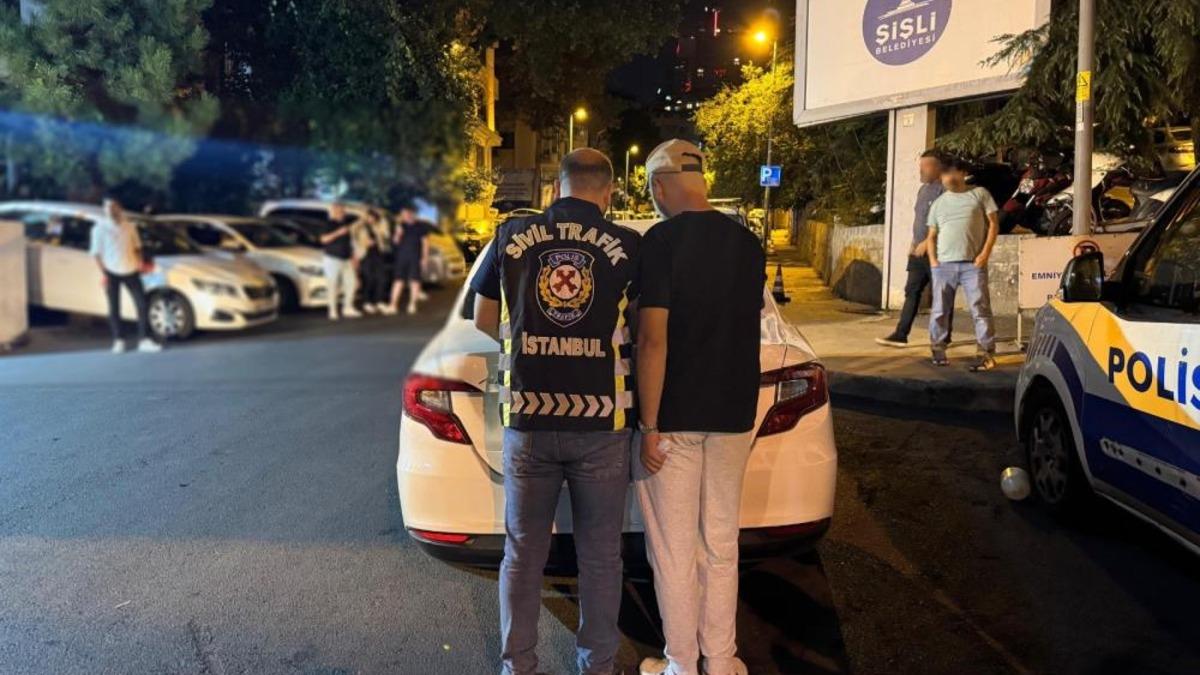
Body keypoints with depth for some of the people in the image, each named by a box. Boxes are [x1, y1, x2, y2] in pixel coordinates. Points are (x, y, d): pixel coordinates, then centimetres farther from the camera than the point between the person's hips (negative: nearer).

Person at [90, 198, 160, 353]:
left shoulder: (129, 225, 8)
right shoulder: (100, 228, -2)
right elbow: (96, 252, -3)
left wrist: (139, 261, 3)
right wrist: (103, 273, -11)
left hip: (131, 271, 3)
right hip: (112, 272, -3)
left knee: (142, 304, -3)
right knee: (114, 308, 3)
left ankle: (144, 340, 1)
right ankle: (118, 341, 14)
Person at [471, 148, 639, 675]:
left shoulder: (511, 237, 2)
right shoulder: (628, 247, -3)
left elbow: (484, 320, 11)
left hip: (528, 419, 1)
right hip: (602, 421, -1)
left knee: (523, 553, 15)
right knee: (600, 555, 13)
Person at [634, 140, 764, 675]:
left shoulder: (662, 241, -14)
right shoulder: (748, 243, 3)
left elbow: (653, 338, -18)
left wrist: (648, 426, -14)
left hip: (673, 417, -5)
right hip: (733, 414, 6)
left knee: (673, 550, 7)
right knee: (721, 544, 16)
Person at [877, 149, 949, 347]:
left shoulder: (943, 190, -12)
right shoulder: (923, 189, 16)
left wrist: (926, 243, -18)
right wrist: (914, 243, 15)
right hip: (919, 251, 9)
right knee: (912, 291, 5)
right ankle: (901, 334, 4)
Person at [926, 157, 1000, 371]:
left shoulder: (979, 194, 8)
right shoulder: (939, 203, 17)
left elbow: (993, 223, 3)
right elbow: (932, 236, 17)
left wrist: (985, 253, -7)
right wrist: (933, 260, 1)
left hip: (972, 264, -3)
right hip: (943, 265, 3)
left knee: (980, 309, -5)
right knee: (940, 310, 6)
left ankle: (987, 353, -4)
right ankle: (938, 350, 16)